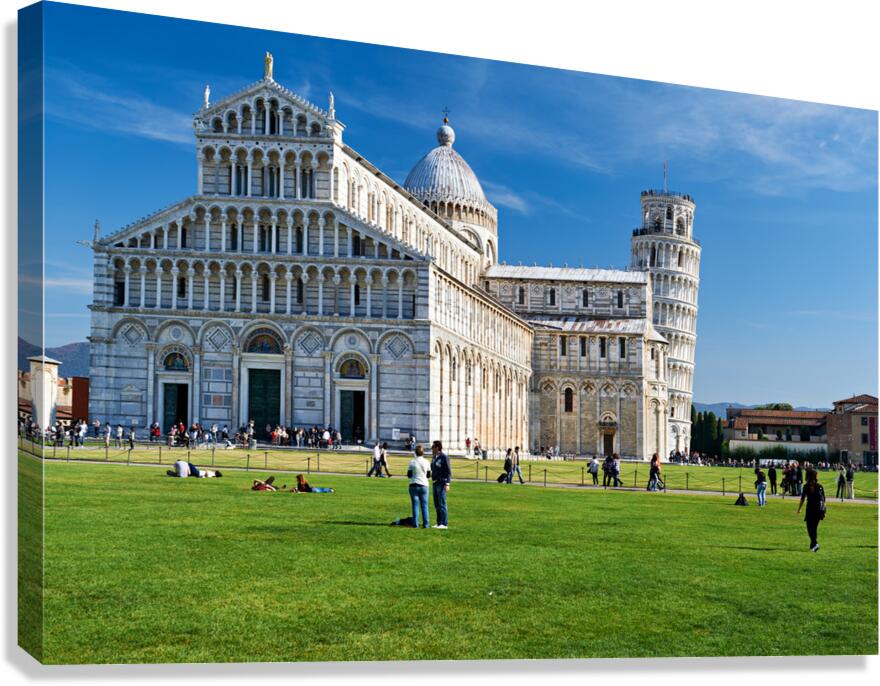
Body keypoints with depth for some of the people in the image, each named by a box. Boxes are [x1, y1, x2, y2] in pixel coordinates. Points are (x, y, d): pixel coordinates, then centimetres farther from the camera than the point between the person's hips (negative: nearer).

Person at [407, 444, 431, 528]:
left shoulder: (412, 462, -6)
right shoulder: (426, 462, -2)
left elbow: (409, 475, -2)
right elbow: (428, 476, 4)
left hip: (414, 485, -1)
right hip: (424, 485, 1)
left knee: (415, 505, 3)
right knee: (424, 505, 7)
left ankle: (415, 524, 1)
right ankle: (425, 524, 6)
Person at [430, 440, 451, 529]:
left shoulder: (444, 457, -11)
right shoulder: (434, 457, 14)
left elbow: (448, 471, -14)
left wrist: (447, 484, -19)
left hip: (442, 483, -9)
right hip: (435, 483, 9)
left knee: (442, 504, -8)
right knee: (437, 504, 11)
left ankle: (444, 524, -5)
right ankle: (439, 523, 17)